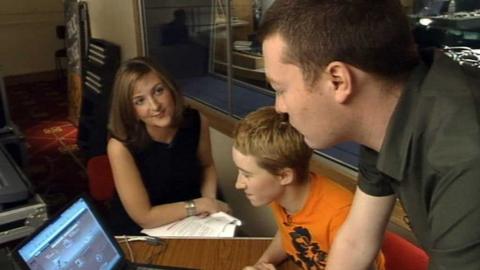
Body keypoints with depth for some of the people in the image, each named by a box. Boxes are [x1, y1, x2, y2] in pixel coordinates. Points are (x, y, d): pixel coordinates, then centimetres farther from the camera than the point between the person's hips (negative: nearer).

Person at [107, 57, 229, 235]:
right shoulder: (121, 146, -24)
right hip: (139, 233, -5)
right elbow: (144, 217, -20)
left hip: (189, 223, 5)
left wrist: (209, 200, -9)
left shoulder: (197, 122, -13)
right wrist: (200, 204, -16)